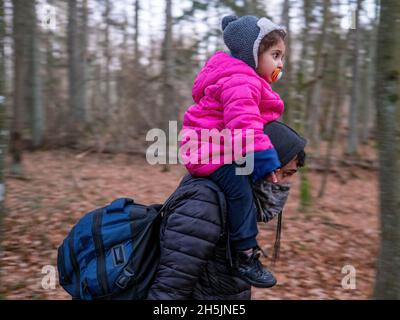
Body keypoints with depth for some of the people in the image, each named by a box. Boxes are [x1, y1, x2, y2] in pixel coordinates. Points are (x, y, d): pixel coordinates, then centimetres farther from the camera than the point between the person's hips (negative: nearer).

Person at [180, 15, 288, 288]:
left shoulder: (246, 81, 17)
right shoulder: (240, 82, -20)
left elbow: (250, 121, 27)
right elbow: (243, 124, -35)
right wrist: (265, 158, -34)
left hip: (221, 149, 11)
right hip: (208, 149, -11)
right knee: (240, 188, -24)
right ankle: (244, 255, -16)